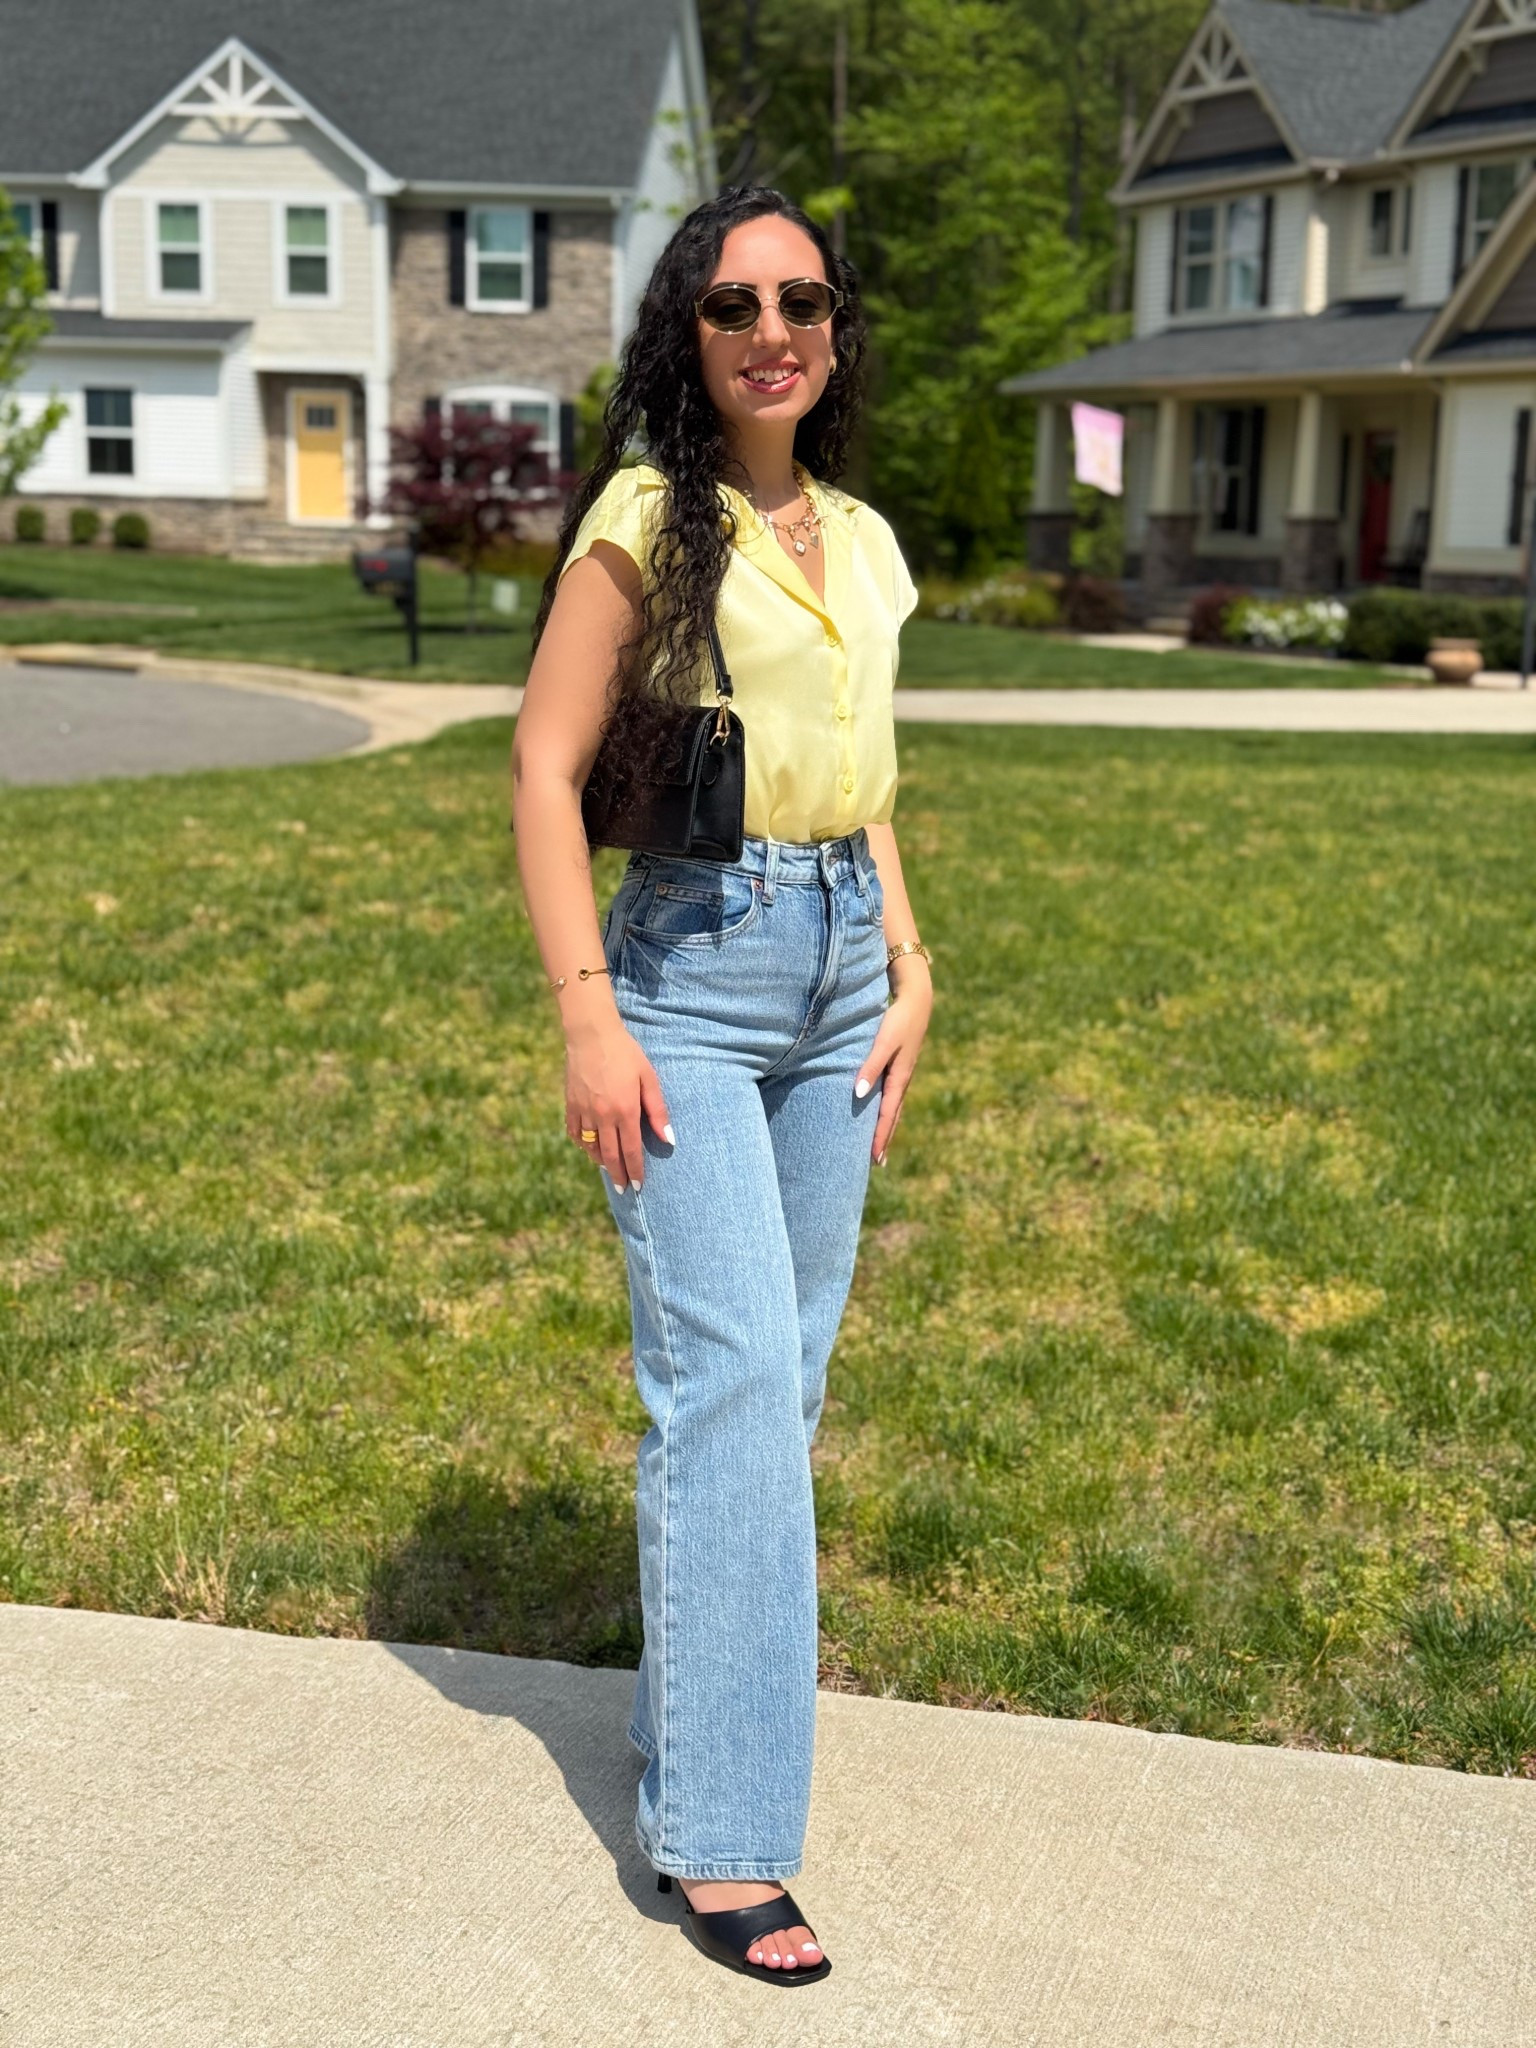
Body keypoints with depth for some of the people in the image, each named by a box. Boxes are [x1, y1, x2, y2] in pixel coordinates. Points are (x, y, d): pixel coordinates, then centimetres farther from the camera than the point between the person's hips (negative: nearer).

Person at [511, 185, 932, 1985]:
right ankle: (719, 1834, -4)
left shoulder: (861, 541, 13)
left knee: (785, 1369, 11)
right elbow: (543, 768, -9)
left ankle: (700, 1679, 28)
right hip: (692, 969, -7)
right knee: (727, 1377, -11)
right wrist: (588, 1018, -16)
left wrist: (908, 971, 11)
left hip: (839, 973, 7)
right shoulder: (647, 519, -6)